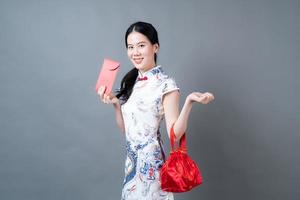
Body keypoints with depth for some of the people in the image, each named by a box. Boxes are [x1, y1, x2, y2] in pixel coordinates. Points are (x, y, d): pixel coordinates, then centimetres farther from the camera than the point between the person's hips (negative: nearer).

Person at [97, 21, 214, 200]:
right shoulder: (131, 81, 6)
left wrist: (189, 102, -31)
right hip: (132, 161, 7)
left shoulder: (165, 85, -14)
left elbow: (174, 134, -20)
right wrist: (116, 103, -2)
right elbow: (125, 128, 11)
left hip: (151, 162, -7)